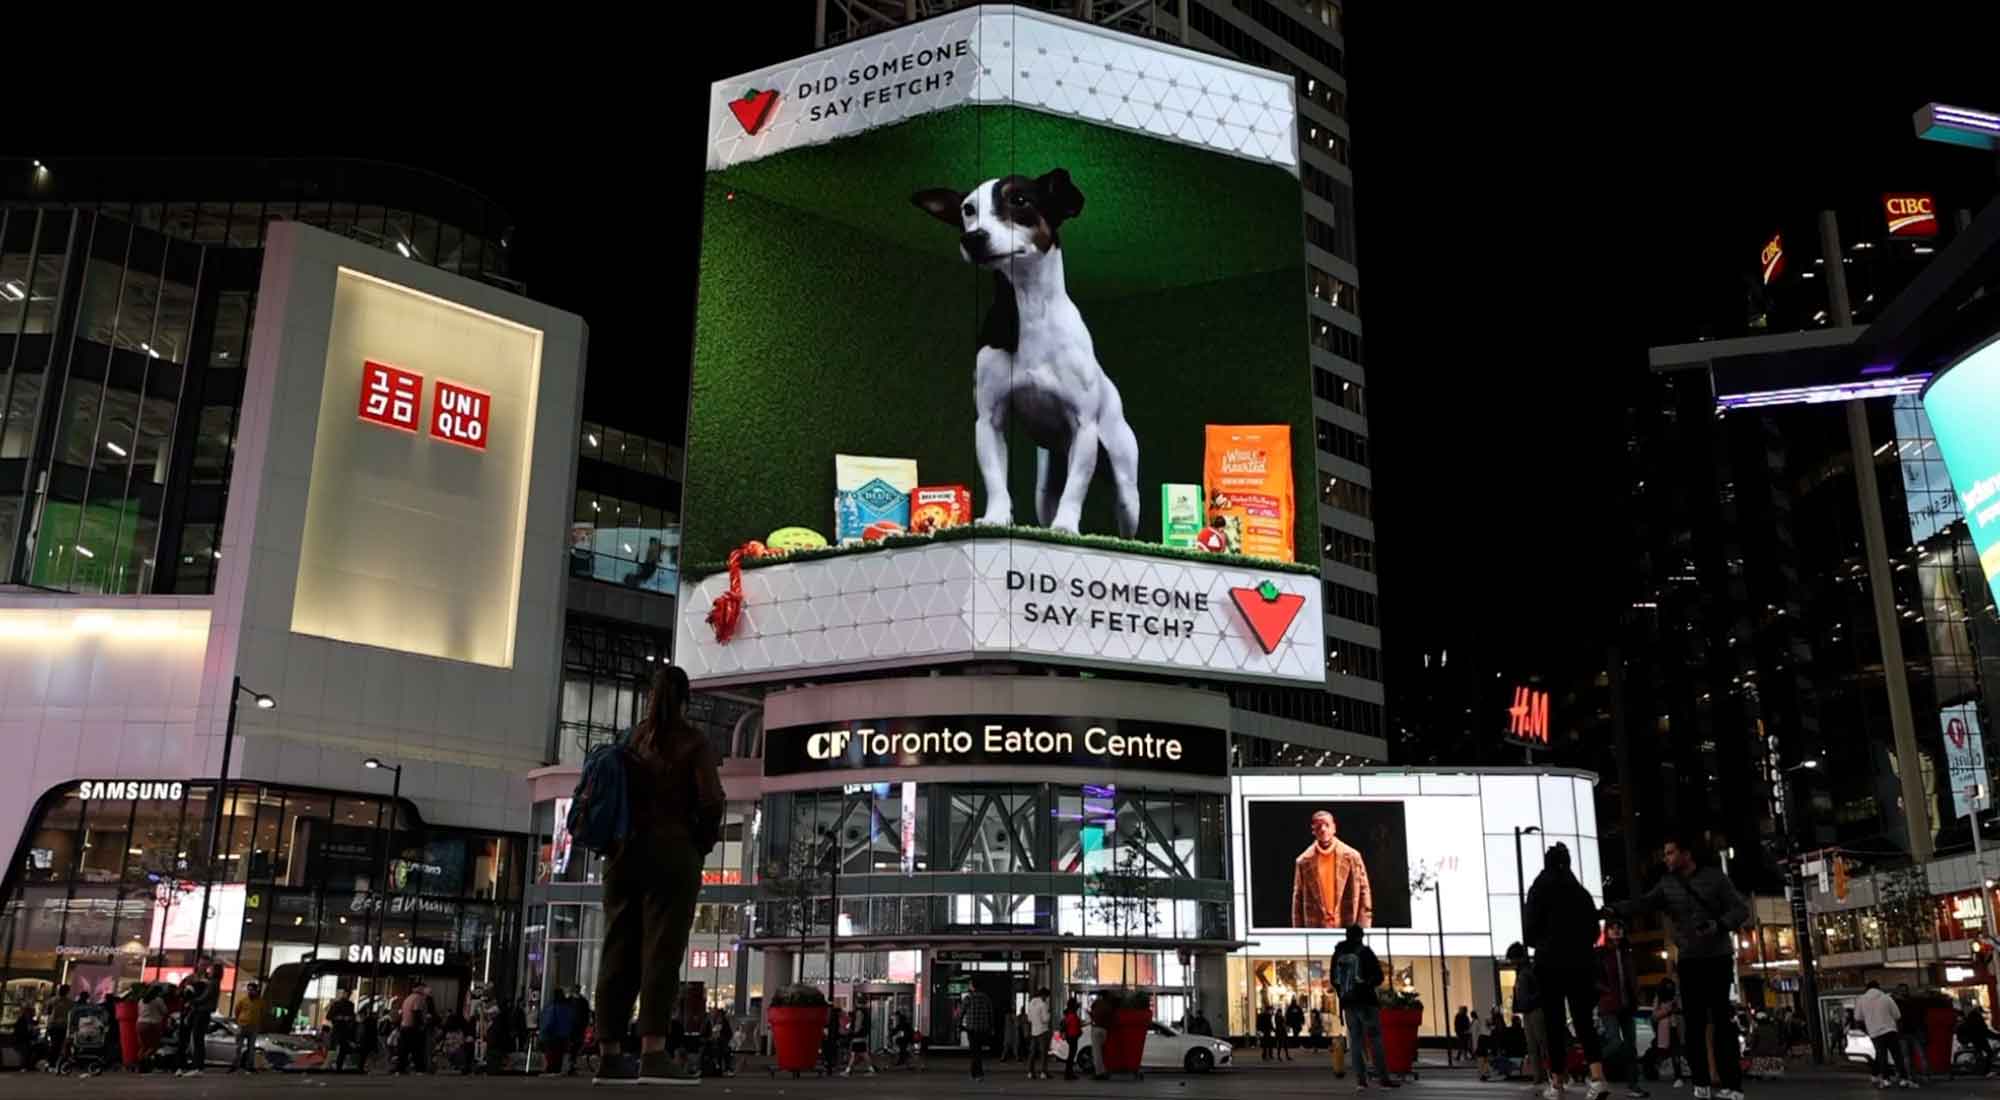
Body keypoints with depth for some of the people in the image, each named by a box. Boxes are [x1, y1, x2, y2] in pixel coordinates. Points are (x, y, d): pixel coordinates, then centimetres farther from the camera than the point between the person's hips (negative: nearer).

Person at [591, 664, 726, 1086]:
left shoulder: (630, 741, 11)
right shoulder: (692, 742, -2)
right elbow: (710, 800, -11)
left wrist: (614, 841, 14)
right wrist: (702, 846, 3)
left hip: (624, 852, 5)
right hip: (671, 852, -5)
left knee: (618, 951, 5)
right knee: (662, 950, -7)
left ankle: (610, 1054, 4)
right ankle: (653, 1053, -14)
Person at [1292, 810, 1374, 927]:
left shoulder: (1351, 856, 1)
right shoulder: (1303, 861, 3)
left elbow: (1363, 892, 3)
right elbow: (1298, 899, 6)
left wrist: (1364, 927, -3)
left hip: (1347, 926, 0)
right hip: (1316, 928, 0)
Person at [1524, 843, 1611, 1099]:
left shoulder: (1540, 889, -2)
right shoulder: (1582, 891, 9)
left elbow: (1530, 929, -6)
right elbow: (1594, 931, 11)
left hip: (1550, 963, -3)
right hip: (1580, 963, 3)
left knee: (1554, 1022, 1)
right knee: (1584, 1020, 2)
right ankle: (1598, 1078, -17)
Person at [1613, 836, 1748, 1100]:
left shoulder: (1715, 878, -4)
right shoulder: (1667, 884, 8)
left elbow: (1741, 909, -6)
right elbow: (1643, 903, -1)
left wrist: (1719, 925, -24)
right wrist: (1615, 911, -16)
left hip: (1718, 957, -4)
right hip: (1689, 960, 4)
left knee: (1720, 1020, -8)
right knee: (1693, 1023, 3)